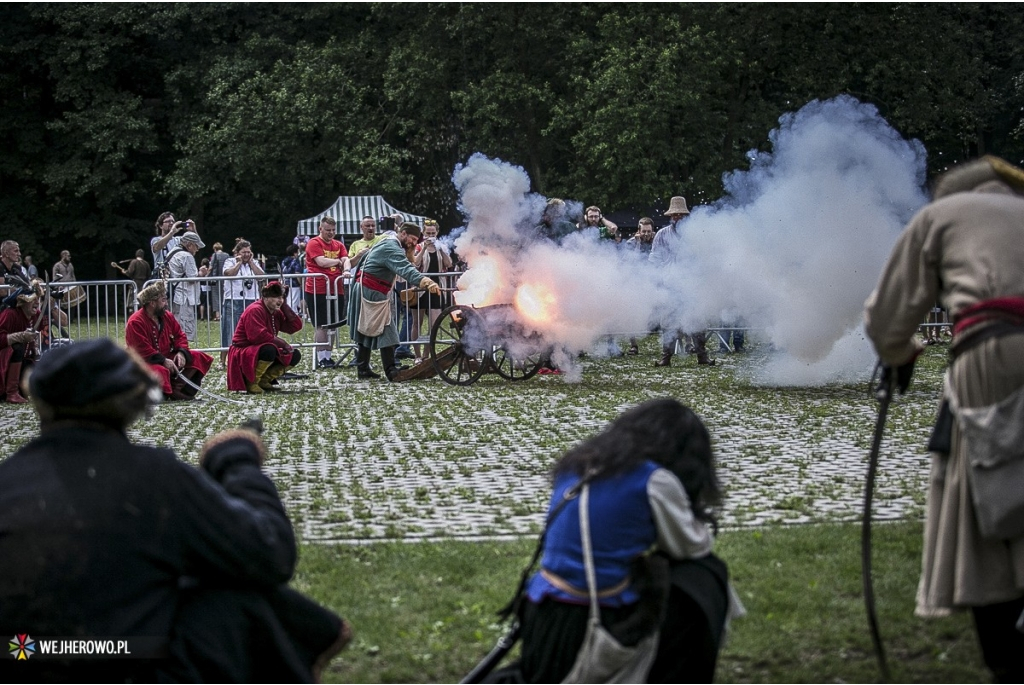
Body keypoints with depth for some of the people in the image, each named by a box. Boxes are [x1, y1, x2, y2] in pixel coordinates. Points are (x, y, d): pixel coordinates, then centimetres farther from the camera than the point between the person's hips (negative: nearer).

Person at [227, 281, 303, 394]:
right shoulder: (255, 310, -19)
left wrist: (284, 305, -4)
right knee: (269, 350, -38)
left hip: (259, 352, 9)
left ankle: (263, 380, 3)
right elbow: (258, 336, -31)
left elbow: (296, 326, 1)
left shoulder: (276, 313, 8)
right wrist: (282, 343, -22)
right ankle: (251, 383, -20)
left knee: (295, 355, 0)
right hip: (242, 354, -9)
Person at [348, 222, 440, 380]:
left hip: (364, 290, 11)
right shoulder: (392, 249, -21)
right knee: (385, 331, -13)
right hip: (372, 293, -11)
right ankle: (391, 370, -17)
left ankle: (363, 368, 16)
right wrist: (427, 282, -52)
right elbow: (406, 269, -40)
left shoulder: (388, 239, 12)